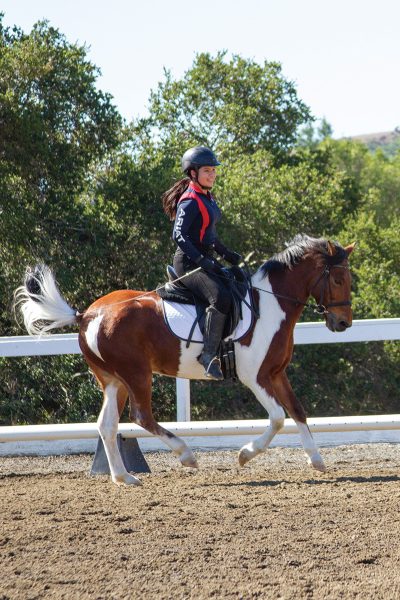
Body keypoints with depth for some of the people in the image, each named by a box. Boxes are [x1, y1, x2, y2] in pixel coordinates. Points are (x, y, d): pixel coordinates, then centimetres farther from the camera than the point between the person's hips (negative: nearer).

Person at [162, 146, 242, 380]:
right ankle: (210, 354, -29)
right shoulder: (190, 201, -13)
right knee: (221, 297, -31)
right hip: (189, 262, -10)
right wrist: (201, 261, -31)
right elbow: (179, 235, -23)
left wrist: (227, 253, 18)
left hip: (206, 260, 10)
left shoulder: (208, 199, 18)